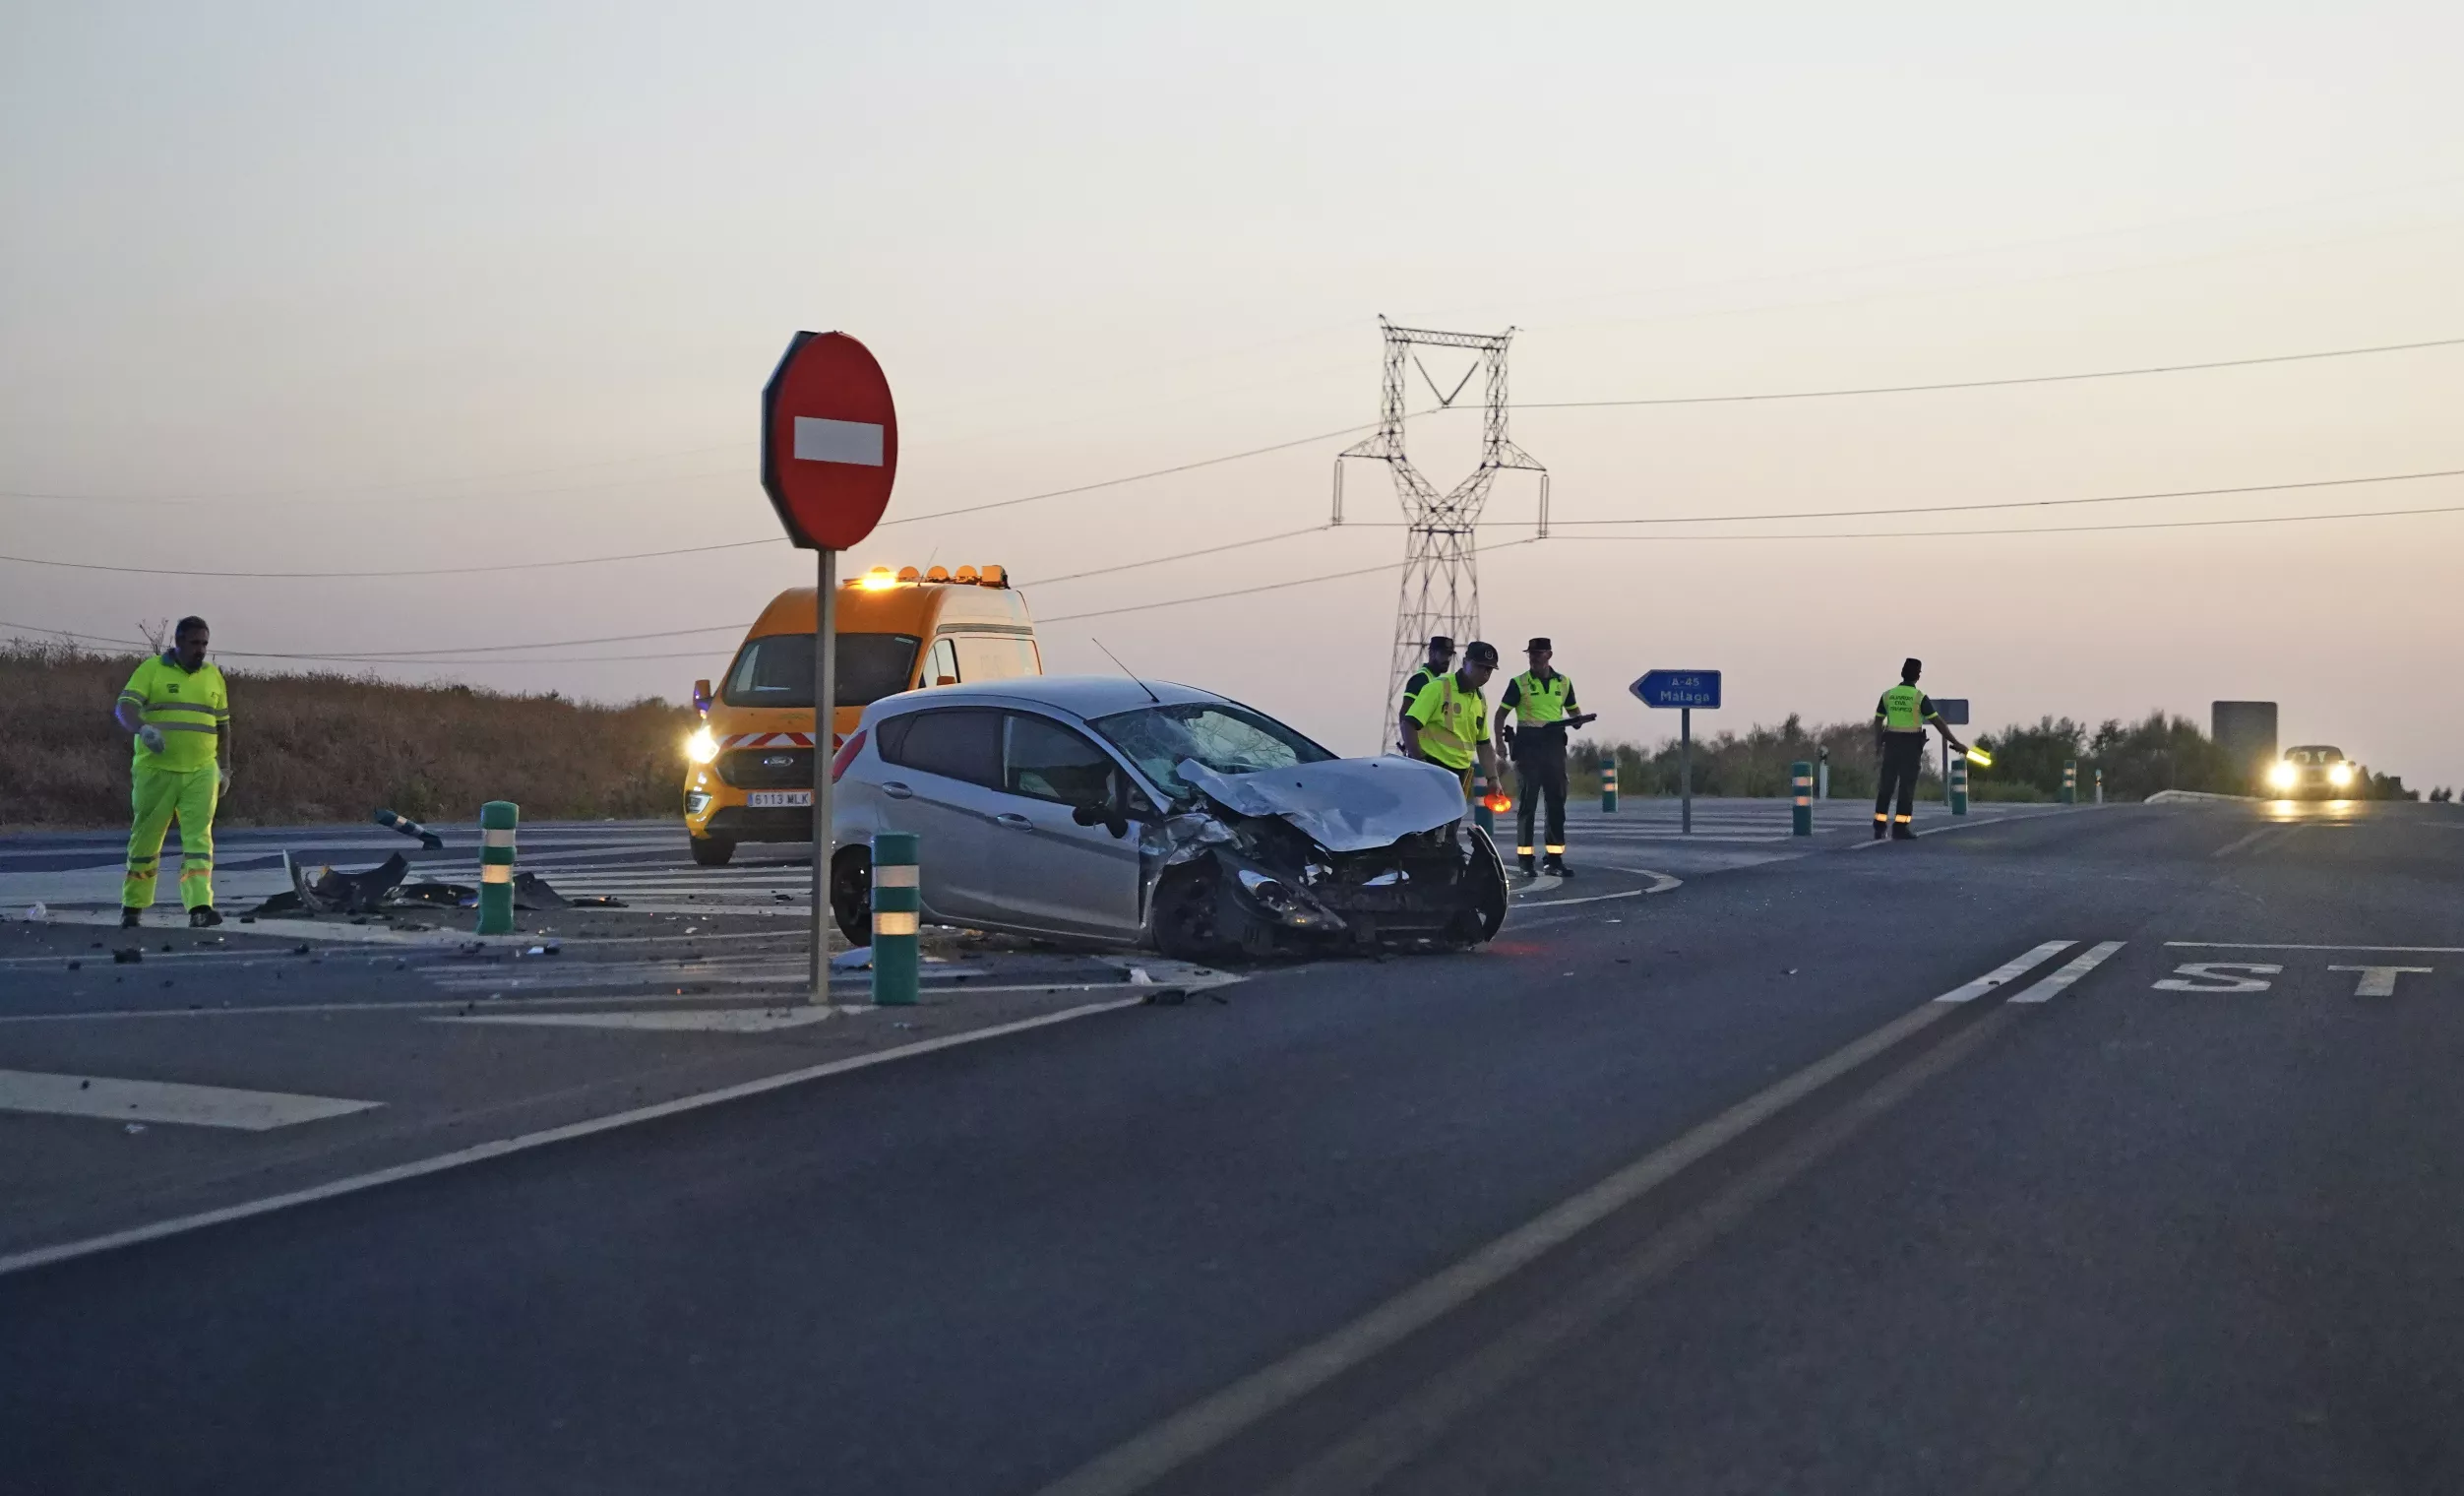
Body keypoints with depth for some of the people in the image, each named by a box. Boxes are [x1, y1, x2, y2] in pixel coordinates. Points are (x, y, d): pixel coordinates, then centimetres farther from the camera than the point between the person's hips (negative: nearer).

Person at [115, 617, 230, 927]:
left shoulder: (213, 676, 13)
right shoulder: (151, 669, -1)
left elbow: (223, 726, 20)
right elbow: (124, 707, -10)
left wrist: (225, 768, 15)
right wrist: (143, 729, -31)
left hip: (201, 773, 3)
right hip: (155, 771, -2)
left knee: (198, 838, -9)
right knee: (145, 839, 6)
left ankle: (200, 907, -18)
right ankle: (133, 906, 19)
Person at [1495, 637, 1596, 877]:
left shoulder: (1563, 683, 9)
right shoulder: (1519, 683, -1)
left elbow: (1573, 711, 21)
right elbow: (1501, 713, -1)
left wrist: (1578, 720, -2)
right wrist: (1499, 742, -14)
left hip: (1554, 744, 4)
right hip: (1528, 744, -4)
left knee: (1557, 802, 5)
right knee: (1527, 802, -3)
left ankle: (1554, 858, 11)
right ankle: (1525, 859, 0)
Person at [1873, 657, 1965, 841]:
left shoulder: (1888, 695, 2)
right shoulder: (1920, 697, -9)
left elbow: (1878, 721, 11)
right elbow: (1938, 722, -12)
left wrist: (1878, 742, 28)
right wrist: (1955, 742, -9)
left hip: (1892, 743, 3)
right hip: (1911, 745, -3)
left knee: (1886, 785, 9)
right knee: (1907, 786, 0)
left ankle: (1879, 827, 7)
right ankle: (1900, 828, -3)